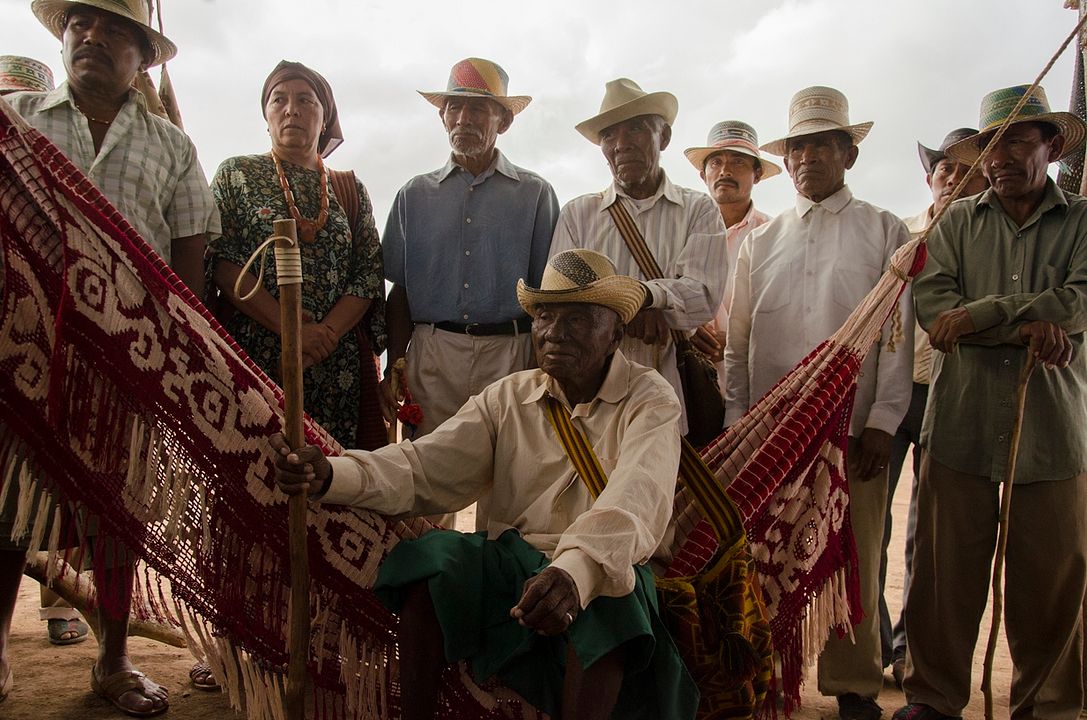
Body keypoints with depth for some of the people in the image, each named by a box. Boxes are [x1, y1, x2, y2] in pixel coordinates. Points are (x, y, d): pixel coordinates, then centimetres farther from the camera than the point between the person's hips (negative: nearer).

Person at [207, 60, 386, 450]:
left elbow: (370, 275, 6)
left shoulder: (350, 189, 15)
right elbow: (221, 264, -2)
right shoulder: (236, 174, 10)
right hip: (251, 355, -1)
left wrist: (326, 332, -12)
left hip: (336, 365, 2)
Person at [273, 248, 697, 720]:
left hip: (599, 572, -3)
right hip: (509, 564, 4)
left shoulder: (651, 402, -4)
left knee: (606, 598, -35)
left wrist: (575, 570, -45)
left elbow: (635, 501, -25)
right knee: (428, 561, -23)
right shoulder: (508, 398, 8)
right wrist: (329, 476, -24)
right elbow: (424, 468, -4)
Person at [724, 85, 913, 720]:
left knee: (854, 562, 4)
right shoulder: (761, 242, 14)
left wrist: (883, 422, -7)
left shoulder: (887, 233, 7)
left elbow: (898, 333, 1)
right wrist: (736, 419, 5)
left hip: (853, 429, -2)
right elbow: (738, 338, 12)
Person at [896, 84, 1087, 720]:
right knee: (945, 571, 3)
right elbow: (932, 309, -3)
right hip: (960, 423, 0)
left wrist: (980, 315, -12)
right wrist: (1027, 328, -12)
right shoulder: (957, 222, 11)